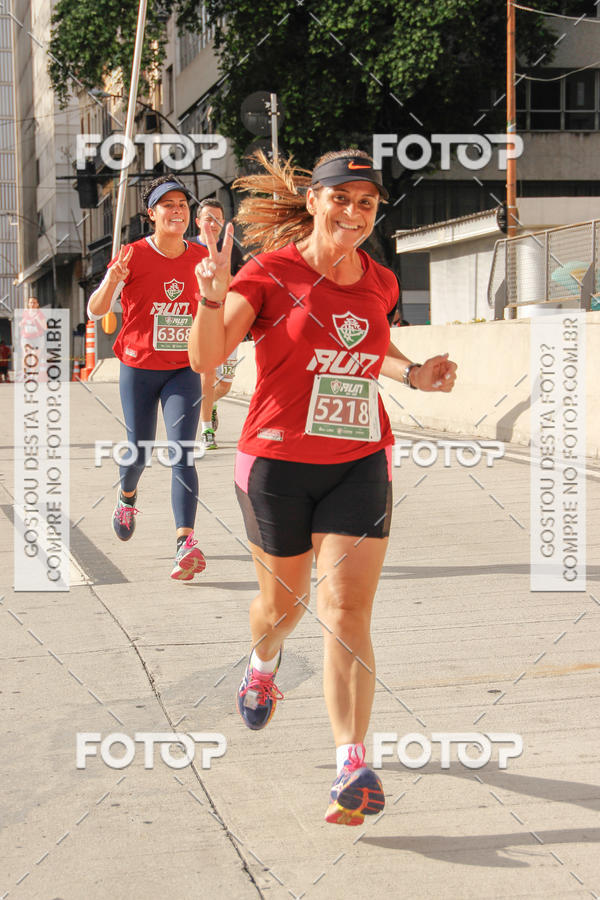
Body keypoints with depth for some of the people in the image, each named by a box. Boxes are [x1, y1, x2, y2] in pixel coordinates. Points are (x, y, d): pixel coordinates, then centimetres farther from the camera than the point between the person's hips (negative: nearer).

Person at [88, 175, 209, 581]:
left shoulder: (200, 256, 2)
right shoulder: (133, 255, -8)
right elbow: (96, 311, -15)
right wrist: (111, 281, -34)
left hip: (183, 370, 1)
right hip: (139, 369, -1)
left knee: (181, 455, -13)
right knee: (140, 452, 11)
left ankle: (186, 544, -22)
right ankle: (127, 496, 47)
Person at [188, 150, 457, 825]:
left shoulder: (379, 283, 6)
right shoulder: (271, 272, -8)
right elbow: (206, 358, -18)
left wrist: (414, 374, 9)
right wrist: (213, 298, -37)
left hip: (360, 463, 2)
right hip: (277, 462, -2)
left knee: (347, 610, -10)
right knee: (284, 603, 15)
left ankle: (352, 765, -14)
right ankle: (263, 664, 52)